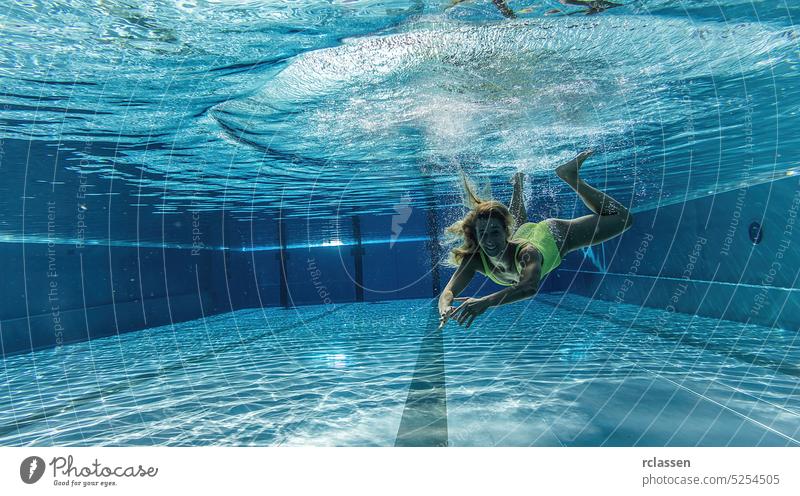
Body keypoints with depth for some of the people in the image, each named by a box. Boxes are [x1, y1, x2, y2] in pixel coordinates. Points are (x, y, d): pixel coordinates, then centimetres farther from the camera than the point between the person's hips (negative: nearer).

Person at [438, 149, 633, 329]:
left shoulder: (527, 252, -48)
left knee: (622, 218, 12)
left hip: (553, 236, -3)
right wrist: (445, 312, -69)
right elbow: (448, 293, -46)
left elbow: (530, 287, -66)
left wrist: (485, 302, -78)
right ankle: (518, 182, 56)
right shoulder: (474, 260, -39)